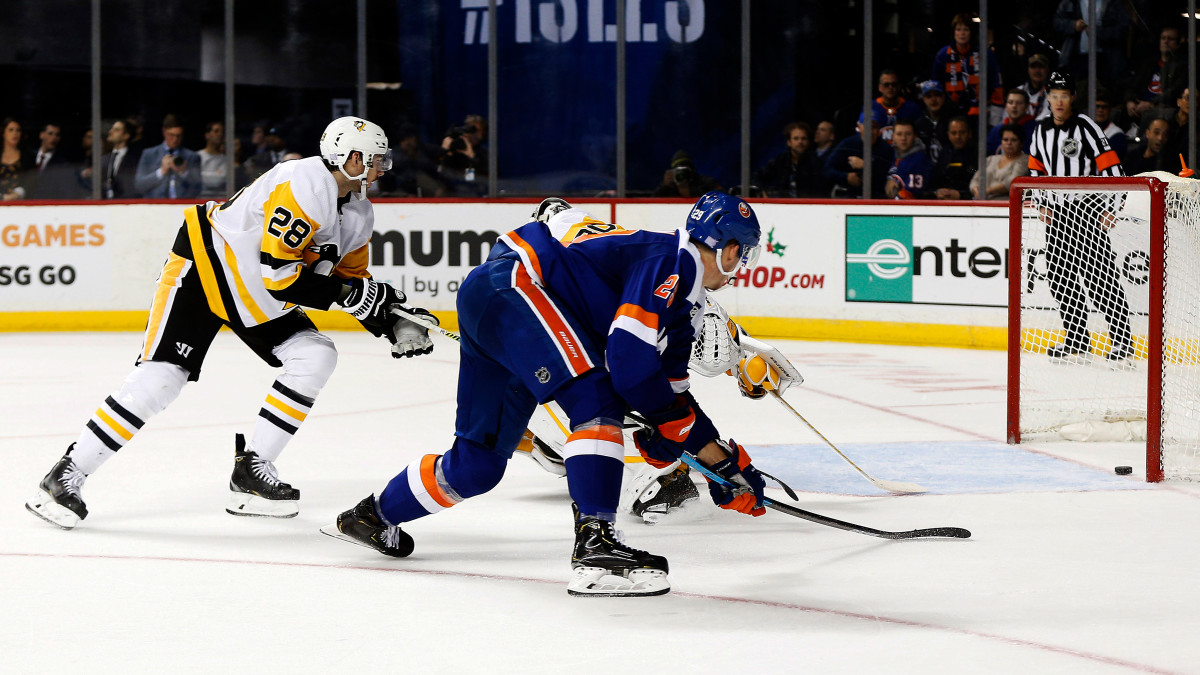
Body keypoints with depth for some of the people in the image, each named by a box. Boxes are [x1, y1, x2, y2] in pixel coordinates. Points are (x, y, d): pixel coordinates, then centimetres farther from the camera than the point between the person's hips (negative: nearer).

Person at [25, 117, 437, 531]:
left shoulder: (357, 214, 3)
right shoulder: (304, 186, -27)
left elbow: (351, 277, 13)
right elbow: (278, 272, -31)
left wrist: (393, 323, -1)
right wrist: (350, 294, -28)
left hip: (256, 300, 9)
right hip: (204, 267, -9)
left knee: (316, 356, -7)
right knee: (162, 376, -18)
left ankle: (251, 470, -2)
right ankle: (67, 475, -10)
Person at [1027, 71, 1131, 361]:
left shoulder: (1085, 127, -11)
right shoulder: (1042, 130, 10)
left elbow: (1111, 167, -13)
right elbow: (1036, 168, 21)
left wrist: (1111, 207, -18)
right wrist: (1042, 204, 11)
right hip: (1057, 214, 7)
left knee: (1099, 276, -10)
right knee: (1060, 276, 6)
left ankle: (1122, 338, -5)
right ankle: (1077, 337, 17)